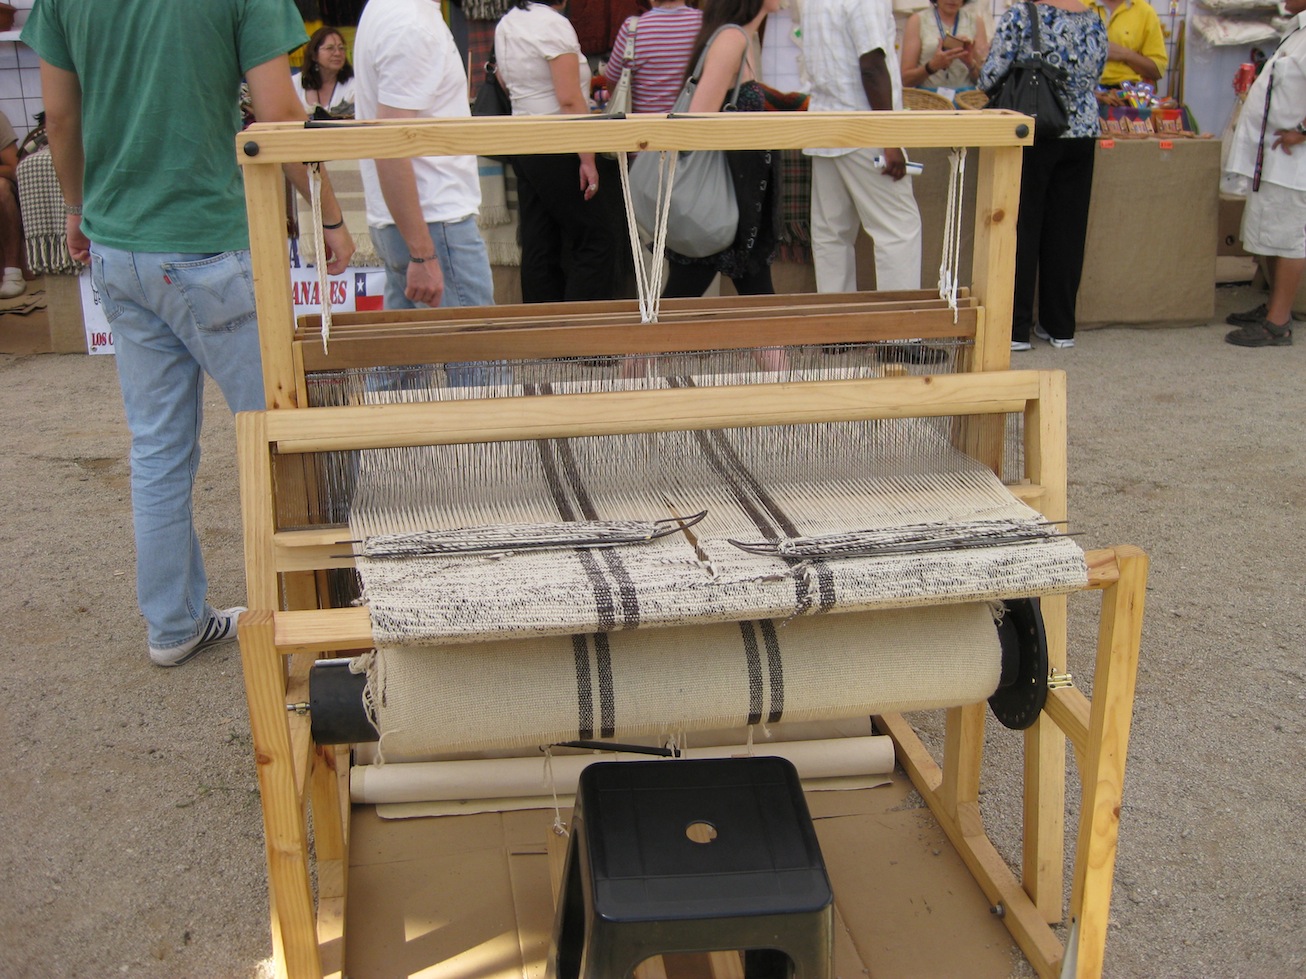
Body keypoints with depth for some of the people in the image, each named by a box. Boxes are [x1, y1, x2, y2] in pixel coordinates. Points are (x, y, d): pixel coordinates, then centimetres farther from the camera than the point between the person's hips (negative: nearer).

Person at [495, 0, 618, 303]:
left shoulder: (505, 25, 12)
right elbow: (570, 100, -18)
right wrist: (587, 159, -18)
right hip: (556, 148, -8)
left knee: (539, 246, 10)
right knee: (597, 240, -2)